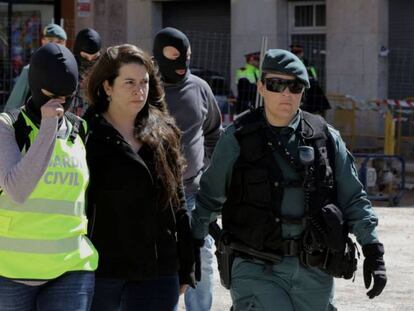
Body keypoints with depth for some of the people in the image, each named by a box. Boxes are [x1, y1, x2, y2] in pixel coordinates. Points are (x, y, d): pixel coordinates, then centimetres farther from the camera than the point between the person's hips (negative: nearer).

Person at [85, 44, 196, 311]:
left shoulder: (164, 134, 10)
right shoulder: (86, 136, -4)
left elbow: (177, 202, 14)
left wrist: (186, 269, 12)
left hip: (158, 271, 3)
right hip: (101, 269, -3)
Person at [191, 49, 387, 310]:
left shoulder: (326, 139, 6)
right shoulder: (237, 140, -1)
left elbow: (354, 199, 9)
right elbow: (209, 198, 8)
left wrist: (373, 251, 3)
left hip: (314, 272, 3)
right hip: (257, 269, -3)